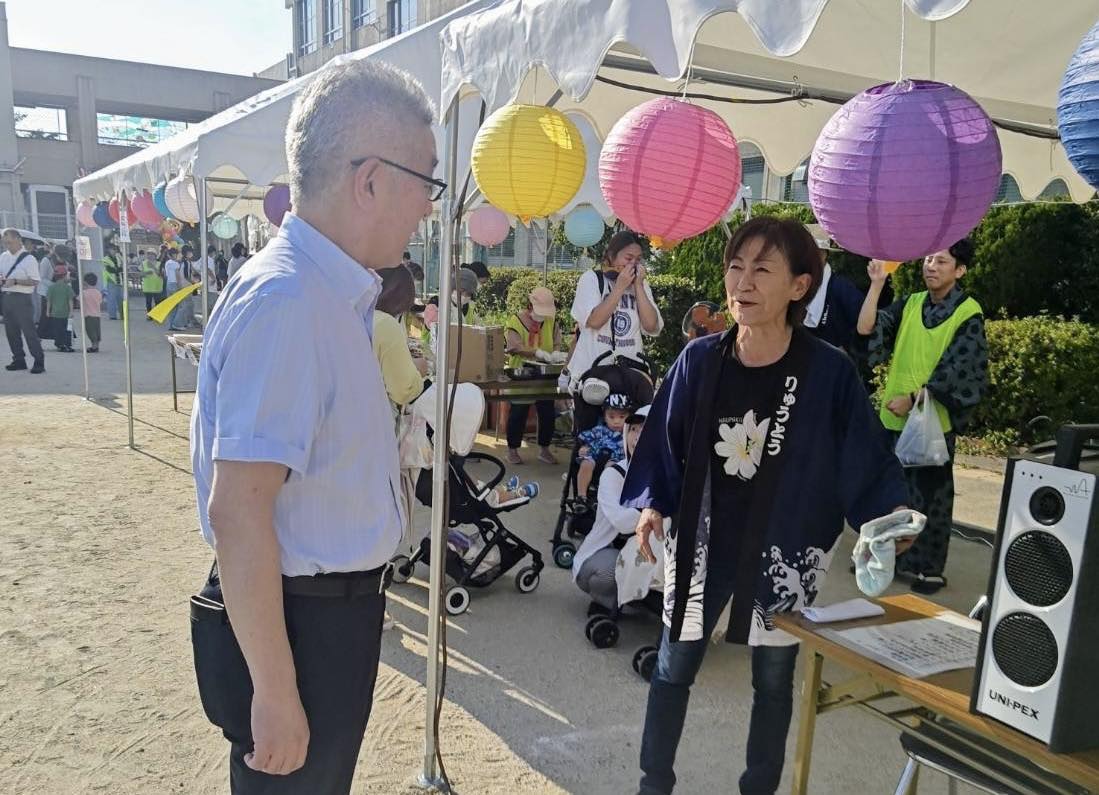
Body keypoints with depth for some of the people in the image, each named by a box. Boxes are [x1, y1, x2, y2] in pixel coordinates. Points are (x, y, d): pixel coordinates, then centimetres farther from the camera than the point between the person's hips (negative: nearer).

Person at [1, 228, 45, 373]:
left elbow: (35, 281, -13)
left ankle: (39, 362, -1)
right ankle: (19, 360, 22)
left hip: (22, 298, -7)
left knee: (28, 330, -6)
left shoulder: (28, 259, -9)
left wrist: (15, 281, -21)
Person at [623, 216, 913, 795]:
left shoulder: (829, 372, -14)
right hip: (702, 541, 2)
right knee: (673, 669, 14)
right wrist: (651, 503, -8)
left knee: (773, 681, 17)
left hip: (784, 551, -1)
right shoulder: (699, 360, -8)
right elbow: (664, 439, 1)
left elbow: (865, 456, -8)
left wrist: (888, 516, -23)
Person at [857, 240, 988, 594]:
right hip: (894, 415, 5)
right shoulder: (910, 304, 7)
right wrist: (876, 285, -11)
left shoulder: (968, 314, -7)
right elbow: (866, 328, -3)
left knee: (930, 494, 4)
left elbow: (954, 371, -13)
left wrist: (913, 397, -19)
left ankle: (930, 568, 17)